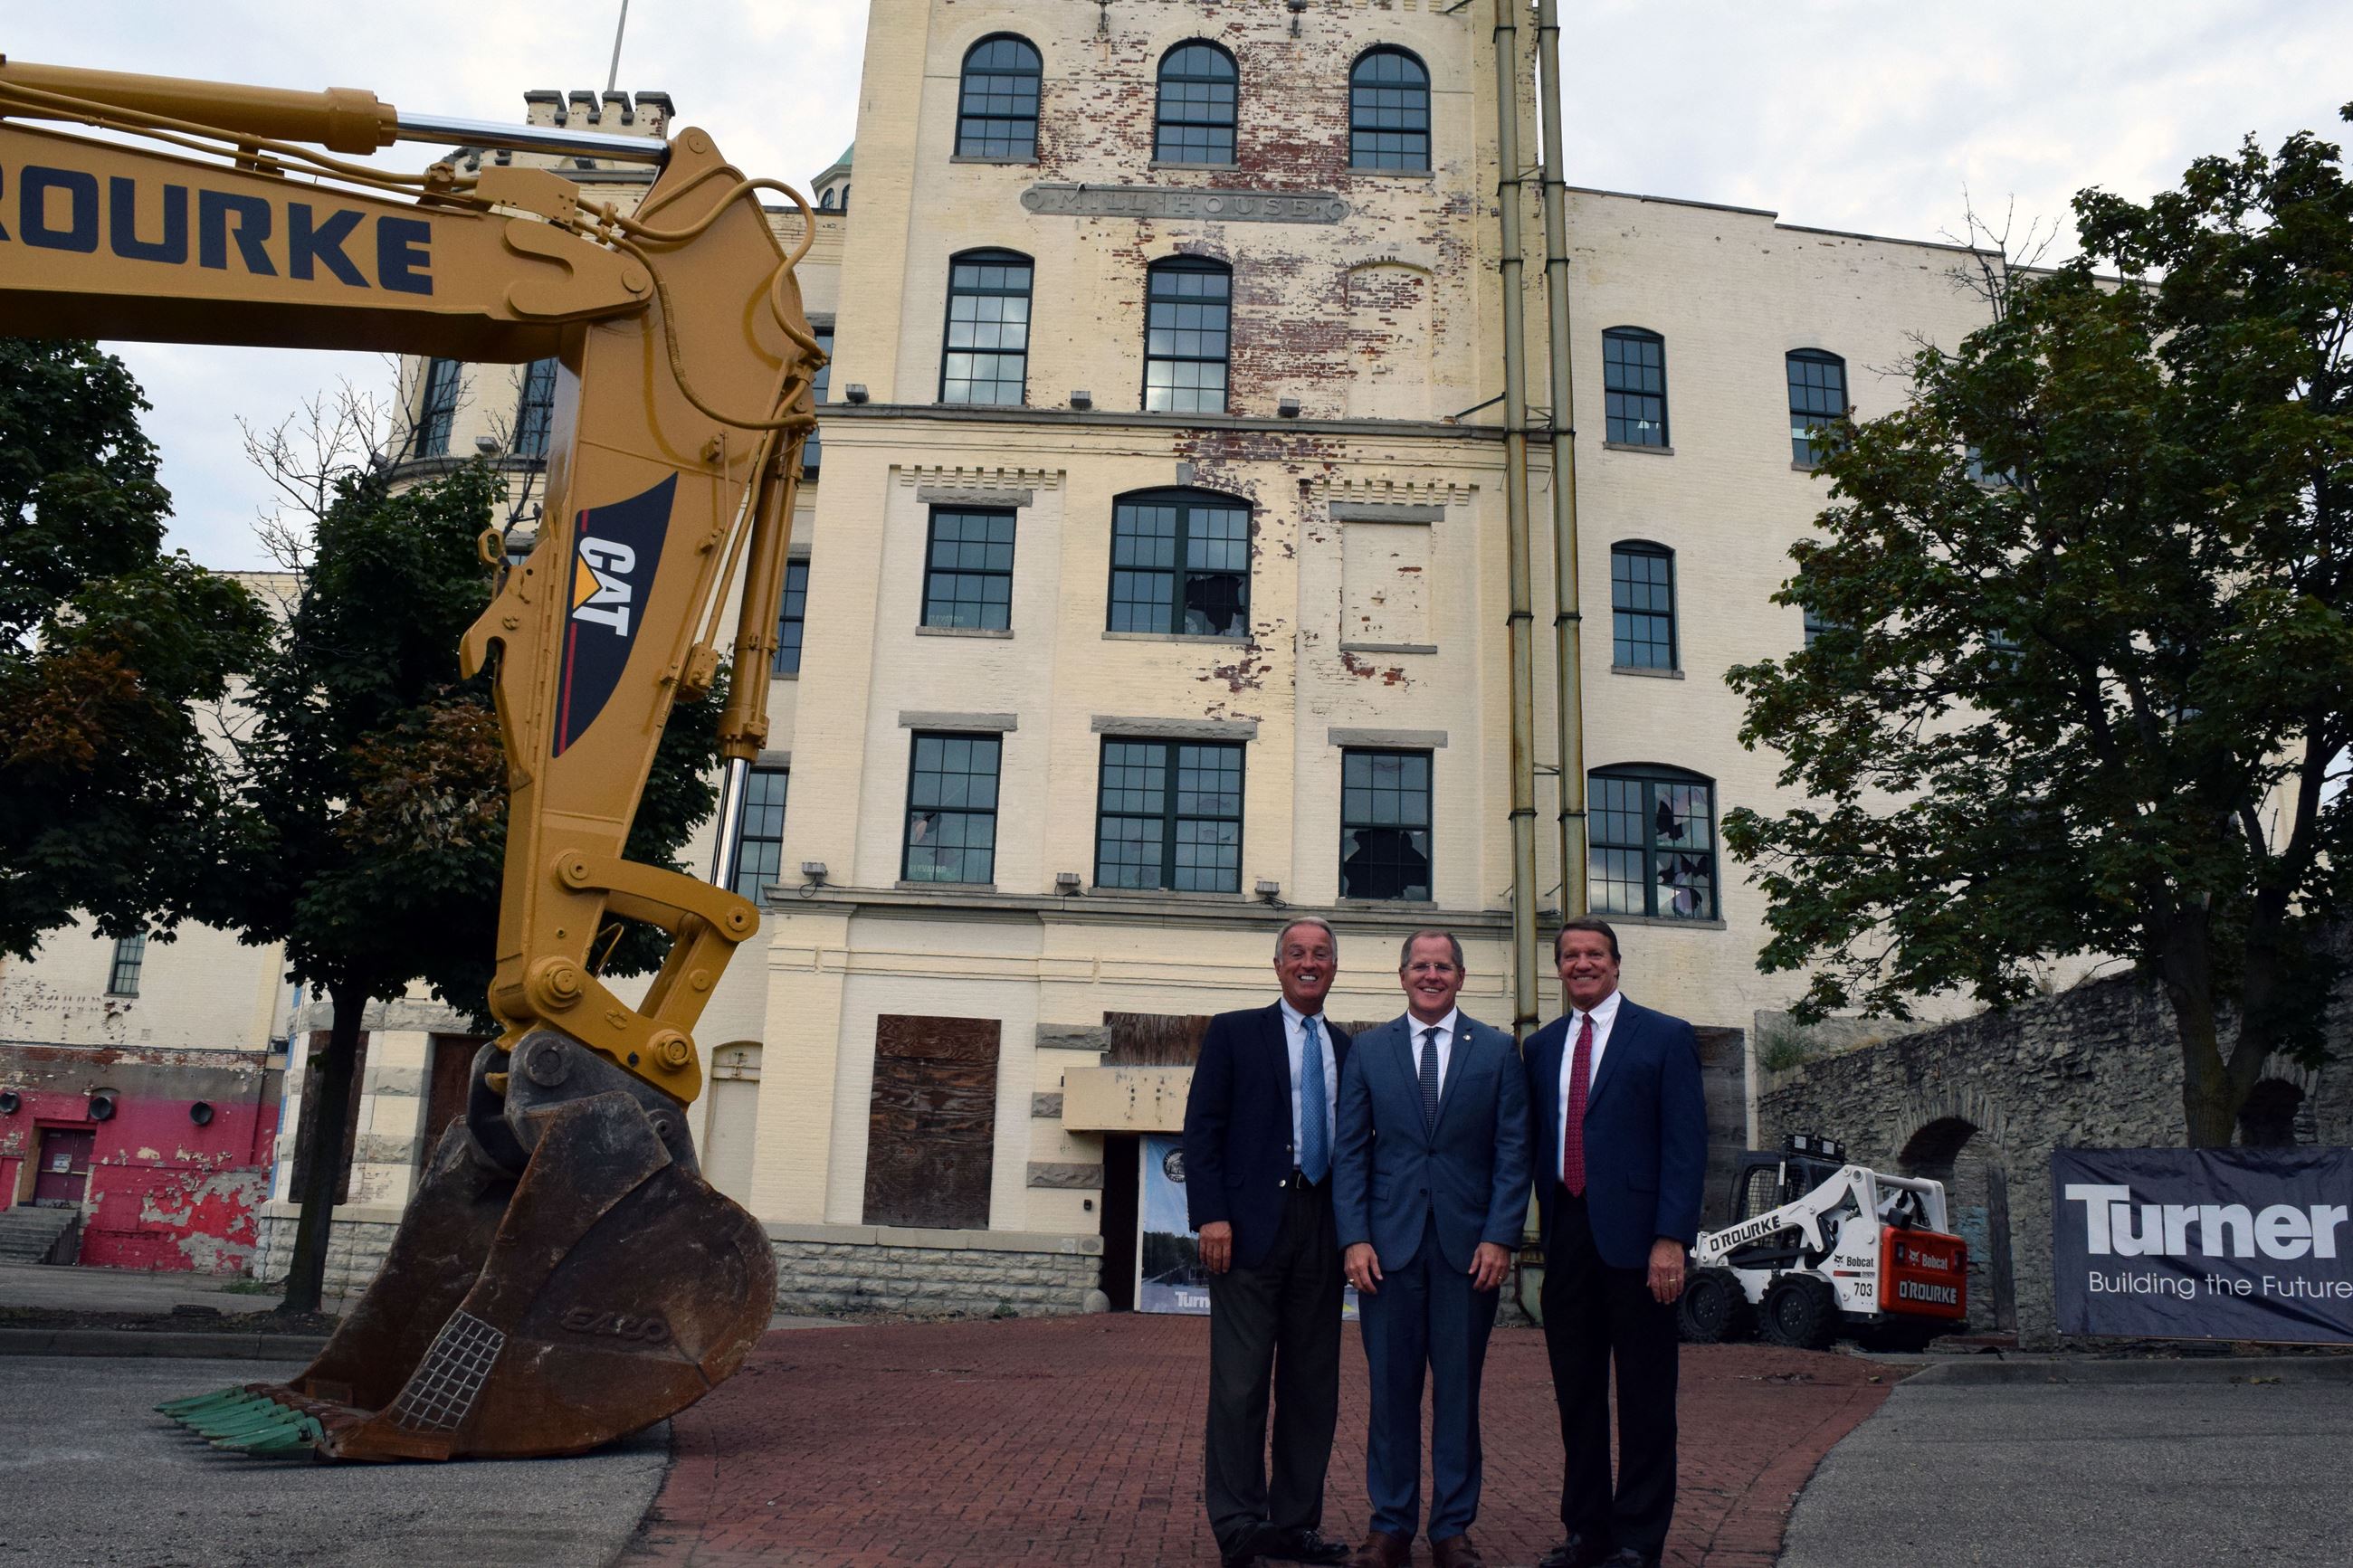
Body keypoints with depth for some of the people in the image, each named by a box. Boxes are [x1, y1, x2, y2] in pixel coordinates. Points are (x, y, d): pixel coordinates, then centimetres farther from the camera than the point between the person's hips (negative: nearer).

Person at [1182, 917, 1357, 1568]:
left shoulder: (1347, 1049, 16)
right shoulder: (1234, 1032, 4)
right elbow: (1202, 1128, -2)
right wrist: (1210, 1215, -12)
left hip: (1322, 1233, 5)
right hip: (1252, 1223, -4)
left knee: (1312, 1387, 8)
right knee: (1241, 1384, -3)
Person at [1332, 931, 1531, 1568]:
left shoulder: (1497, 1050, 7)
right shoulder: (1368, 1051, 8)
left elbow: (1513, 1152, 3)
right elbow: (1351, 1152, 5)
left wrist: (1499, 1237, -6)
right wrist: (1354, 1238, -4)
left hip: (1468, 1245, 0)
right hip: (1389, 1243, 0)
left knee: (1459, 1390, 7)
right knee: (1391, 1389, 5)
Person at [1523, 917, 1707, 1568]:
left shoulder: (1666, 1038, 0)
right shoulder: (1541, 1046, 14)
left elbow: (1686, 1146, -6)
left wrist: (1671, 1238, -14)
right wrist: (1546, 1221, 6)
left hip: (1635, 1238, -4)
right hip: (1566, 1238, 5)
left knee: (1644, 1398, 4)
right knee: (1575, 1392, 12)